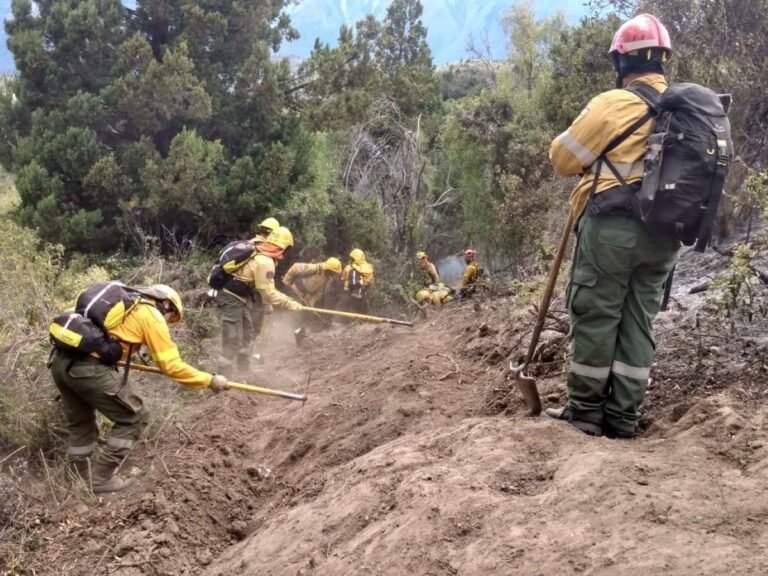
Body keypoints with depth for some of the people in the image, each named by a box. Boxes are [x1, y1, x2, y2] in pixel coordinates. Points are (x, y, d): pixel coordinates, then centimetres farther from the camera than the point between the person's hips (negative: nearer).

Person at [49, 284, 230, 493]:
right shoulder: (152, 315, 4)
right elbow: (171, 366, 1)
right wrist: (210, 380, 9)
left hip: (59, 359, 8)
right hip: (88, 367, -8)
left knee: (80, 422, 25)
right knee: (134, 418, 9)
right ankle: (101, 478, 14)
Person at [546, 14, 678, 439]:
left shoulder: (614, 104, -10)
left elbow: (562, 158, -2)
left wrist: (593, 155, 18)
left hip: (613, 226, -6)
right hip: (664, 234, 6)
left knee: (595, 316, 3)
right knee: (638, 322, 9)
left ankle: (585, 409, 9)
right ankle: (623, 416, 13)